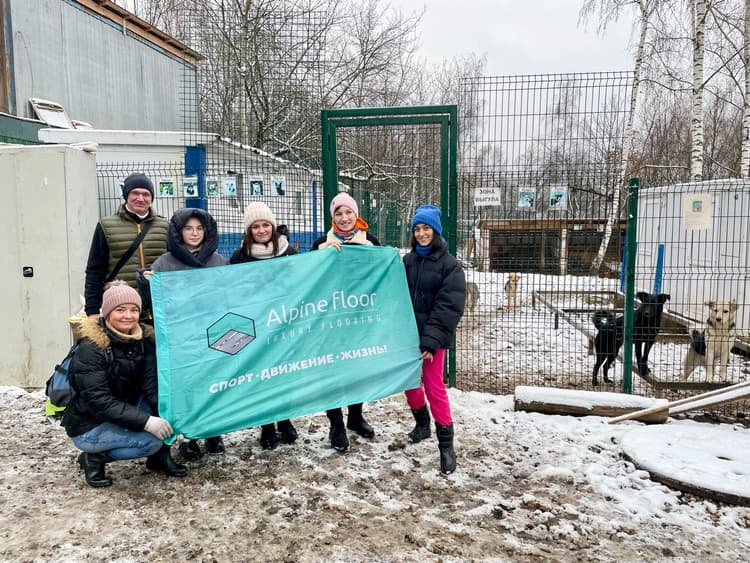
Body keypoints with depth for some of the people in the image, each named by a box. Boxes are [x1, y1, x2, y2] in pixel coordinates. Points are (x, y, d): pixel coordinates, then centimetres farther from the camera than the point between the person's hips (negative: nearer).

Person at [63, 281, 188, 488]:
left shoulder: (143, 339, -3)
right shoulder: (90, 348, -21)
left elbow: (151, 384, -11)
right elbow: (98, 400, -28)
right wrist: (145, 421, -36)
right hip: (88, 426, -6)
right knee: (151, 440, -25)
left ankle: (160, 456, 2)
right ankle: (95, 457, -3)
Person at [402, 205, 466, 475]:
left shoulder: (450, 265, -7)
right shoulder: (408, 261, 7)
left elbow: (449, 307, -13)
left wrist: (431, 340, -20)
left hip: (432, 335, -5)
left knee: (434, 387, -5)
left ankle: (446, 444, 6)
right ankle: (422, 423, 38)